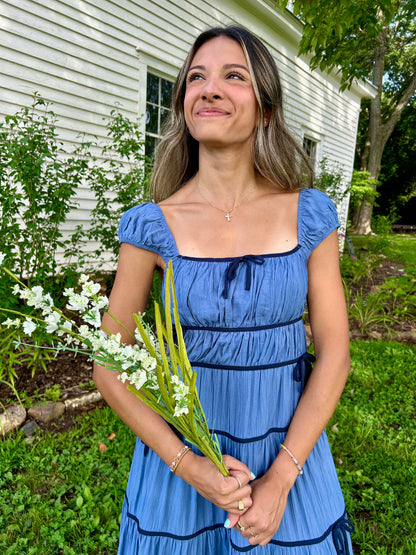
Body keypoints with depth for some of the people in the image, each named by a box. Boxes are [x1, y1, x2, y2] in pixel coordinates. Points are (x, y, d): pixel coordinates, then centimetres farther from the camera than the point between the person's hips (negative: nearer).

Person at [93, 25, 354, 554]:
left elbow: (333, 354, -6)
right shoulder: (152, 226, -12)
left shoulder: (309, 215, -8)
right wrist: (186, 465, -14)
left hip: (291, 450, 1)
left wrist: (281, 477, -11)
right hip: (179, 450, 0)